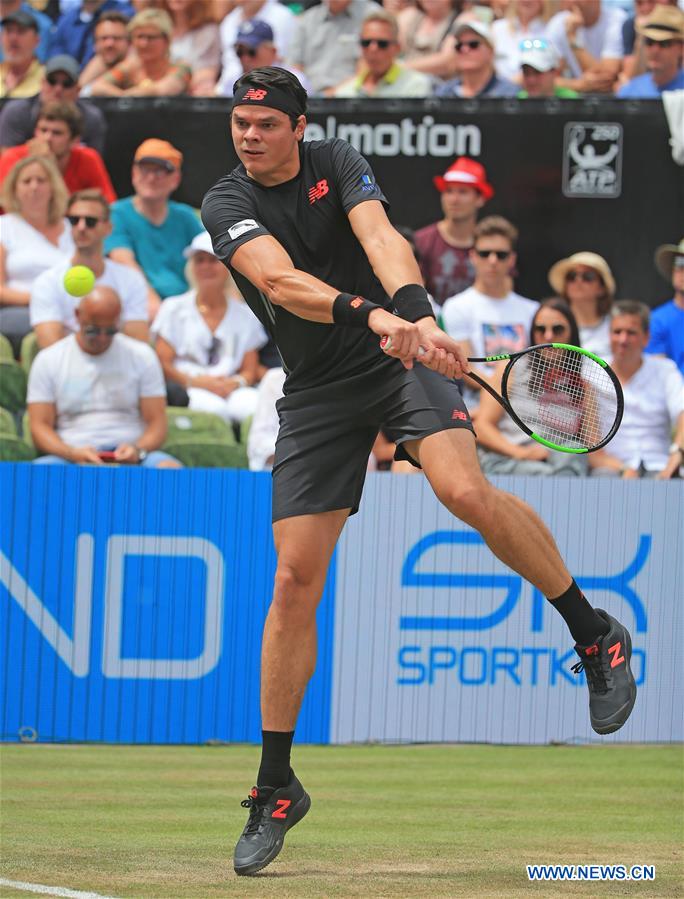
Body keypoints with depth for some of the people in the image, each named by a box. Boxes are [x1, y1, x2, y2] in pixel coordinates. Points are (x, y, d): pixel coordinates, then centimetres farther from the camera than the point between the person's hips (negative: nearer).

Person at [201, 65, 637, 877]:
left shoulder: (336, 164, -3)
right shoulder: (226, 206, -7)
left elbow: (383, 241, -21)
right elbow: (280, 280, -26)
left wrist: (415, 315, -42)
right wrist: (369, 314, -44)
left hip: (402, 358, -1)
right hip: (316, 391, 1)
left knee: (464, 489, -29)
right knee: (294, 580, -4)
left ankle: (593, 633, -9)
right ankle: (276, 789, 7)